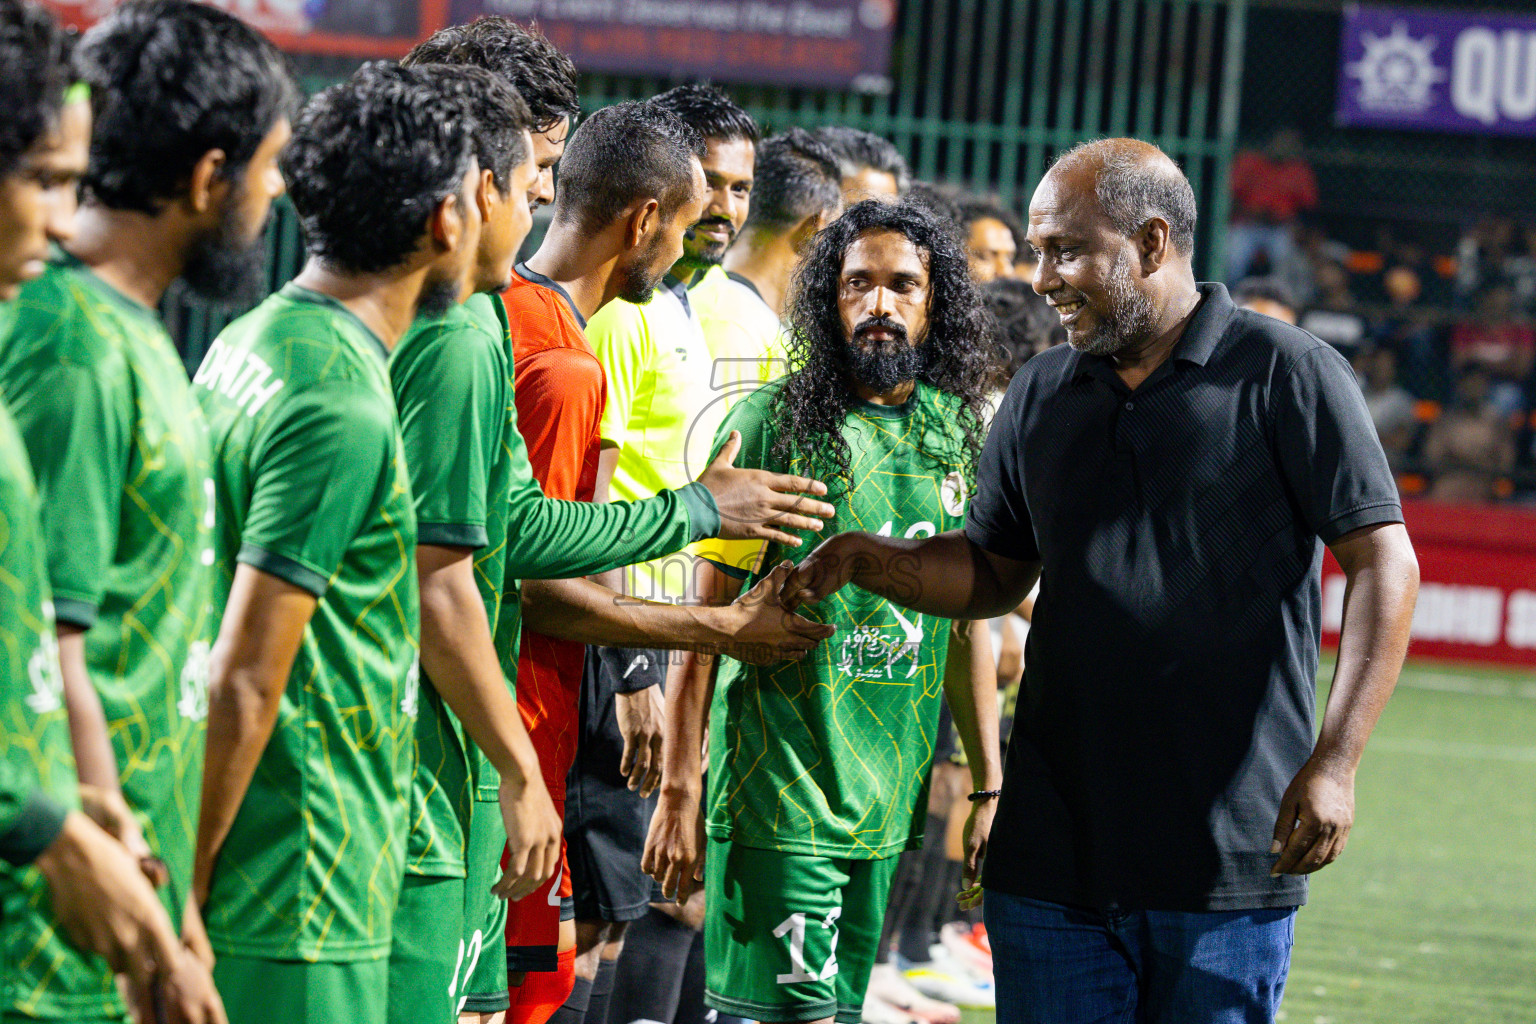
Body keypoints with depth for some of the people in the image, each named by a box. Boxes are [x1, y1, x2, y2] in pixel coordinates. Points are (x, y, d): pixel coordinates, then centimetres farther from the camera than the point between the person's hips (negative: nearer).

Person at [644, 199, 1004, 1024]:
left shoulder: (958, 438, 8)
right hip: (777, 791, -5)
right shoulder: (773, 423, -7)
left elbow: (968, 625, 16)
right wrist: (679, 791, -10)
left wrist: (991, 787, 14)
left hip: (889, 799, 5)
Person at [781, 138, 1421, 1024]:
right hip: (1052, 854, 5)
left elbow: (1384, 565, -6)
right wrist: (870, 559, 1)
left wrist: (1335, 763, -14)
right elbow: (992, 573, 21)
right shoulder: (1042, 396, 13)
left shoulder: (1286, 375, -3)